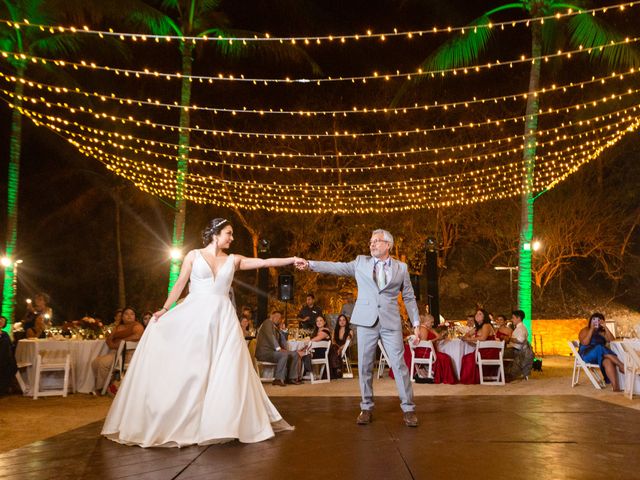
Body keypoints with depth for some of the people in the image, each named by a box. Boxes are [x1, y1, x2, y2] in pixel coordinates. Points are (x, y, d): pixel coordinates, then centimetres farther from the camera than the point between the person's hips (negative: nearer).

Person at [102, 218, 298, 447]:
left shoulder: (233, 260, 11)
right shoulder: (194, 255, 6)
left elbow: (265, 262, 6)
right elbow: (180, 284, 5)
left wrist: (292, 260, 0)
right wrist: (165, 309, -1)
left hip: (222, 318, 2)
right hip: (194, 315, -2)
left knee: (226, 370, -2)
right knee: (185, 367, -3)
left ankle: (221, 422, 8)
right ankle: (173, 421, 11)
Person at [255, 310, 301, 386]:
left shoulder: (276, 328, 25)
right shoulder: (268, 323, -3)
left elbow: (281, 341, 19)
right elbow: (270, 337, -17)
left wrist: (284, 348, -2)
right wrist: (278, 348, -23)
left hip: (273, 350, 9)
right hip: (264, 352, -9)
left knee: (295, 354, -1)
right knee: (284, 355, -32)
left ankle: (292, 377, -4)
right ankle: (278, 379, -26)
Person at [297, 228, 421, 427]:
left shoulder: (401, 267, 8)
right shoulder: (361, 262, 10)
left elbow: (409, 297, 10)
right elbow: (337, 267, 4)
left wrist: (416, 323, 5)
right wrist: (310, 264, -5)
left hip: (391, 322, -1)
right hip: (367, 321, 1)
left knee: (399, 364, -3)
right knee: (365, 366, 4)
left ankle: (408, 408, 7)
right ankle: (366, 407, 16)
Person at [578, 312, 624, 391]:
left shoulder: (602, 332, 21)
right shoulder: (585, 330, 10)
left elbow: (612, 340, 1)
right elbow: (585, 343, -10)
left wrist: (605, 327, -1)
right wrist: (591, 329, -8)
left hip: (601, 355, 3)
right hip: (586, 355, -3)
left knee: (608, 361, -34)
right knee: (599, 348, -36)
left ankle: (615, 385, -51)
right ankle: (622, 366, -37)